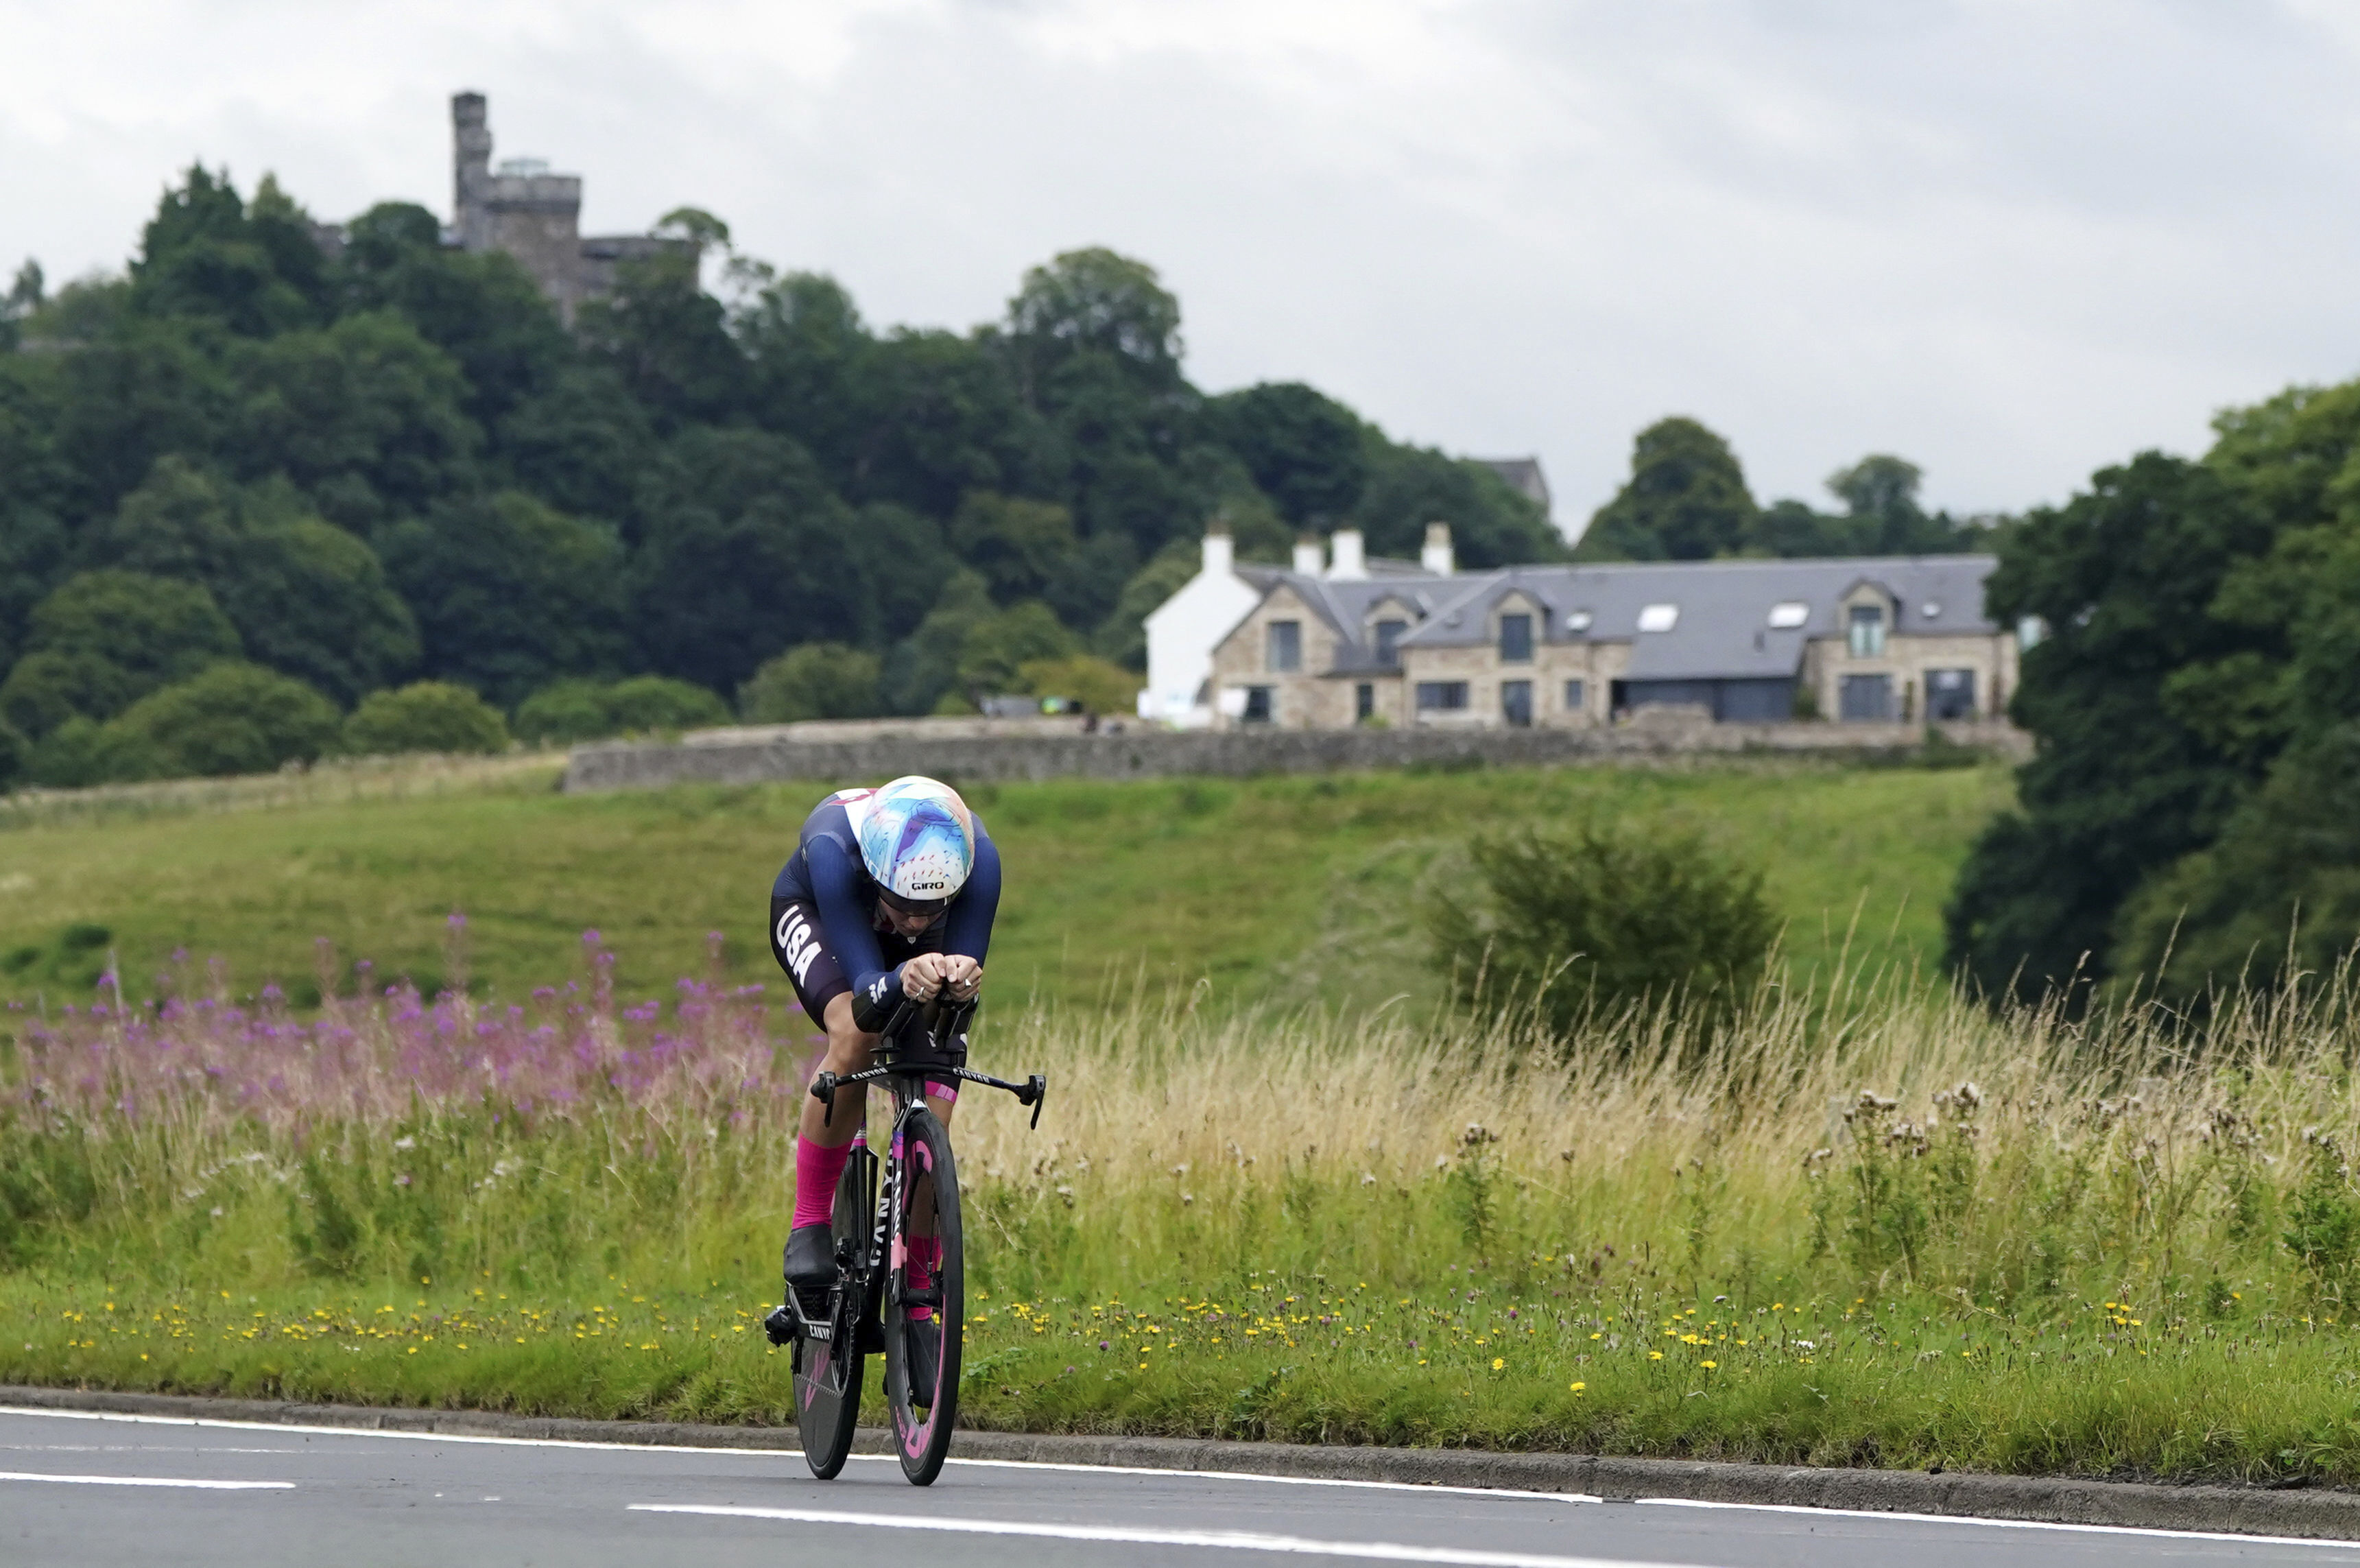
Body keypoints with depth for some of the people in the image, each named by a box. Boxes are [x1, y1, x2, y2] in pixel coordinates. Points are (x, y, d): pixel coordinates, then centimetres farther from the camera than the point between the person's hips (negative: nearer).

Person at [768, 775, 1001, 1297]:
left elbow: (967, 974, -38)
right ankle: (810, 1224, -19)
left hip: (921, 954, 2)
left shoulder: (979, 859, -39)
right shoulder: (833, 848, -45)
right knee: (855, 1033, -35)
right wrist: (904, 980, -69)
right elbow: (866, 990, -46)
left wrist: (962, 979, -62)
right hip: (814, 913, -2)